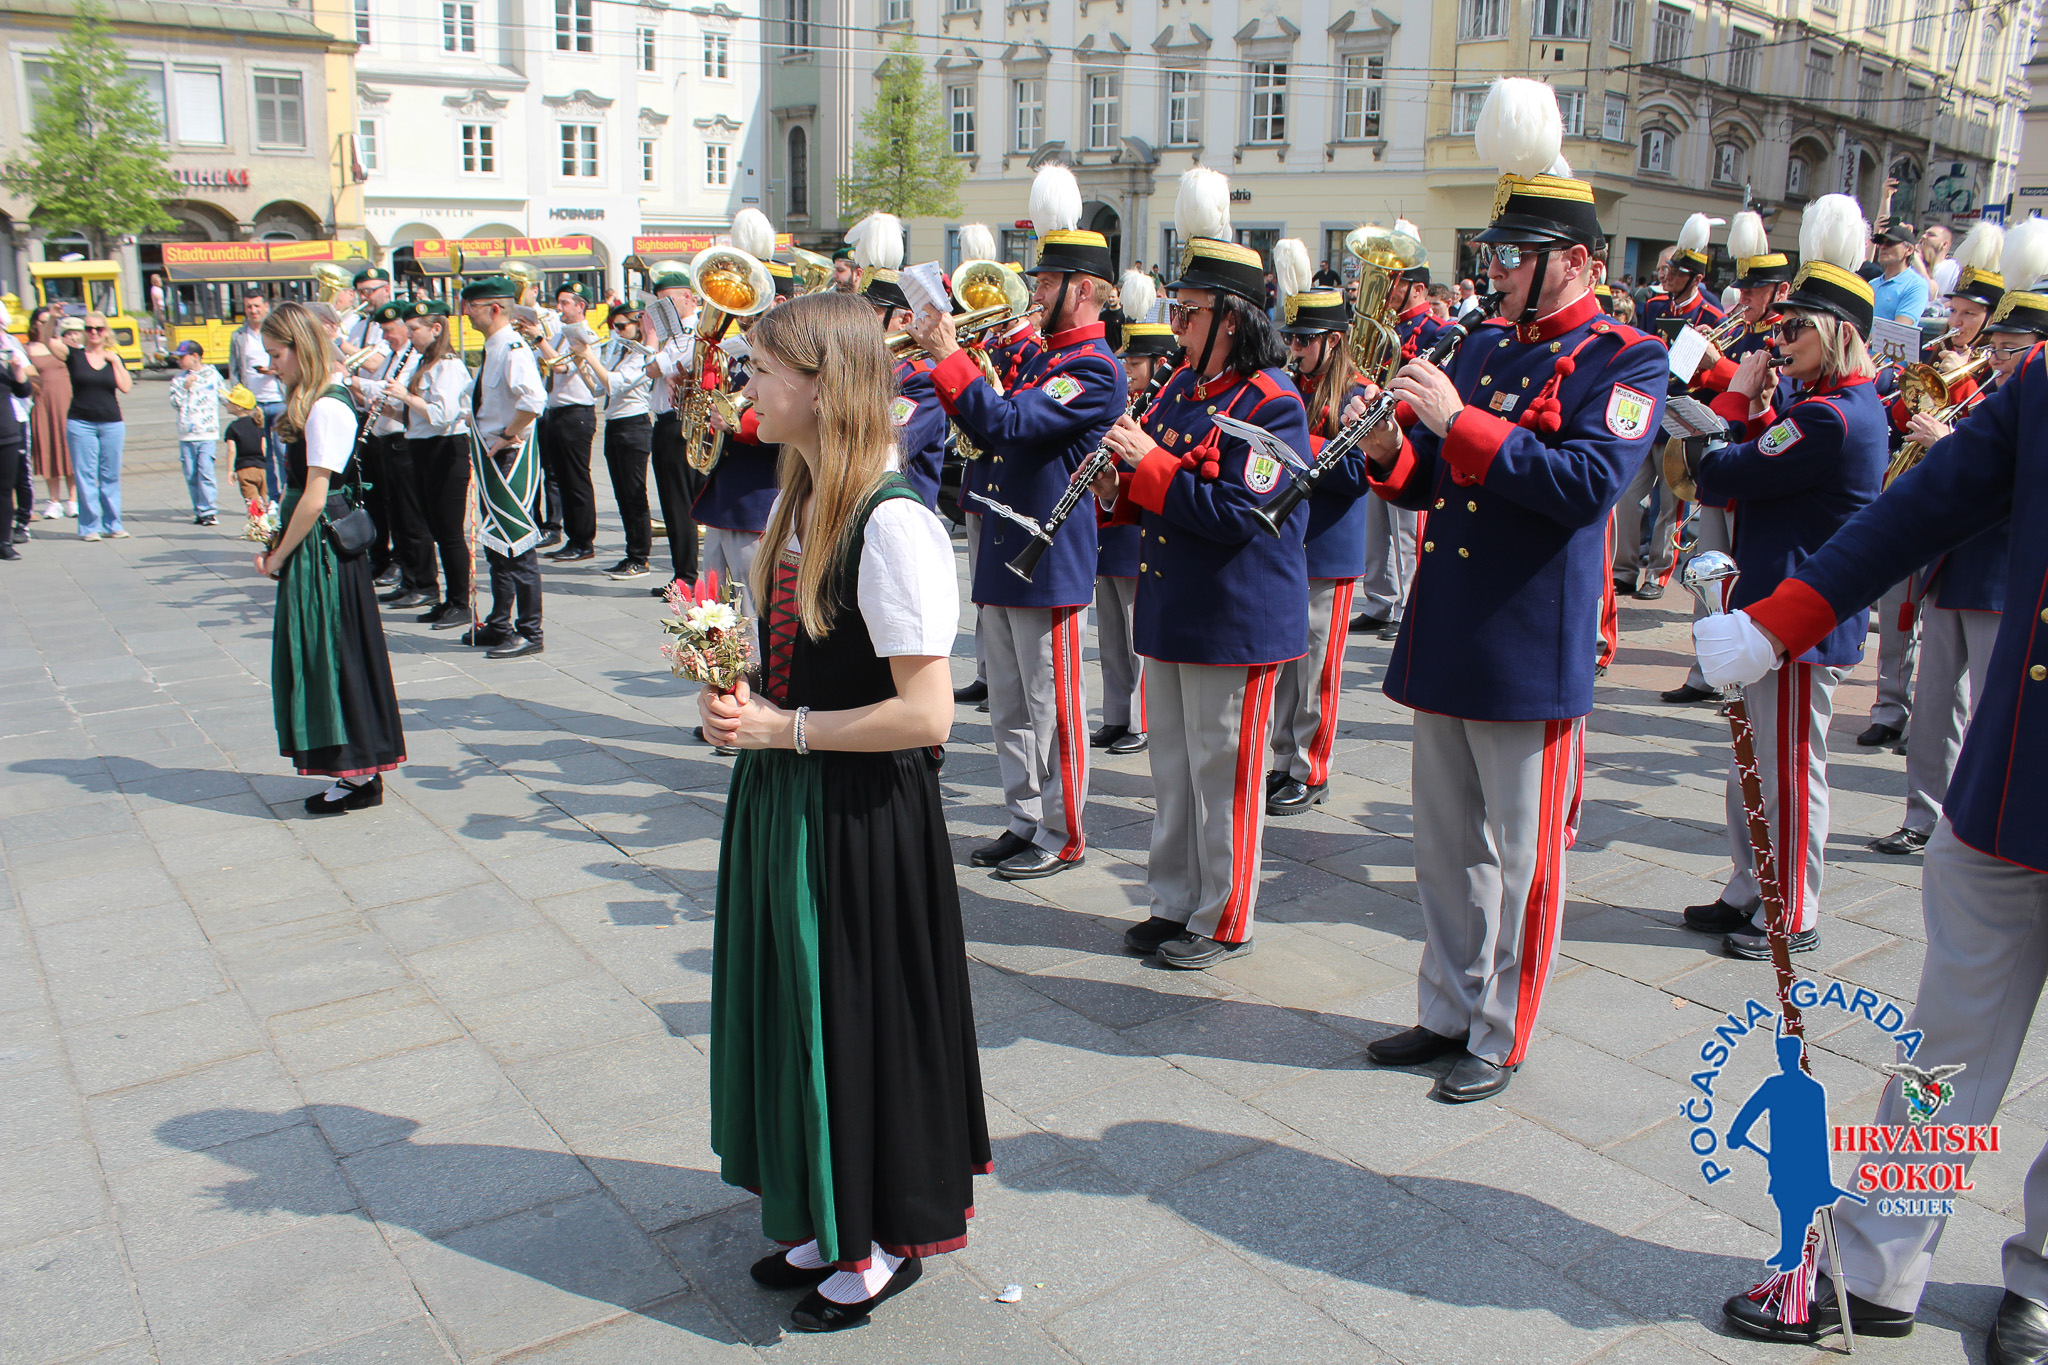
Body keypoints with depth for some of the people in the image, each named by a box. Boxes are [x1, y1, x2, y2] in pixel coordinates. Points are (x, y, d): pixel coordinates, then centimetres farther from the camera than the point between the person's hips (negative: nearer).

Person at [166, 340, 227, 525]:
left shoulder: (212, 374, 5)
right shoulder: (179, 379, 9)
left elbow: (225, 396, 13)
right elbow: (174, 402, 0)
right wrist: (185, 387, -11)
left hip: (207, 434, -3)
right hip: (186, 435, 3)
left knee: (205, 472, -12)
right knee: (190, 475, 4)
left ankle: (208, 511, -8)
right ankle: (199, 510, 12)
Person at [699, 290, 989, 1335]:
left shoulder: (892, 521, -22)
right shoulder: (801, 498, 6)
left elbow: (926, 712, -24)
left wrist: (783, 729, -18)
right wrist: (737, 696, 0)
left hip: (862, 814, -9)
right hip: (784, 803, 9)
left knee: (861, 1015, 6)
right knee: (800, 1006, 18)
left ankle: (886, 1244, 28)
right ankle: (829, 1222, 38)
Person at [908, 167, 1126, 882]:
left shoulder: (1094, 370, -14)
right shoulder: (1043, 358, 16)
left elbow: (1007, 424, -25)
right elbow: (994, 433, 15)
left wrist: (949, 354, -21)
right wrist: (946, 364, 4)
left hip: (1051, 564, -9)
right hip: (1005, 559, 9)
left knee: (1052, 709, 1)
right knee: (1009, 709, 15)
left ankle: (1061, 836, 13)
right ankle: (1024, 821, 27)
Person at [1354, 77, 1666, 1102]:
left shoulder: (1622, 359, -6)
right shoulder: (1484, 345, 14)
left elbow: (1588, 482, -23)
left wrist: (1459, 421, -26)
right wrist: (1392, 453, -6)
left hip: (1531, 651, -7)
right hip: (1444, 636, 7)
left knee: (1520, 858, 5)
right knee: (1446, 848, 16)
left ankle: (1503, 1038, 20)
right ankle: (1449, 1010, 31)